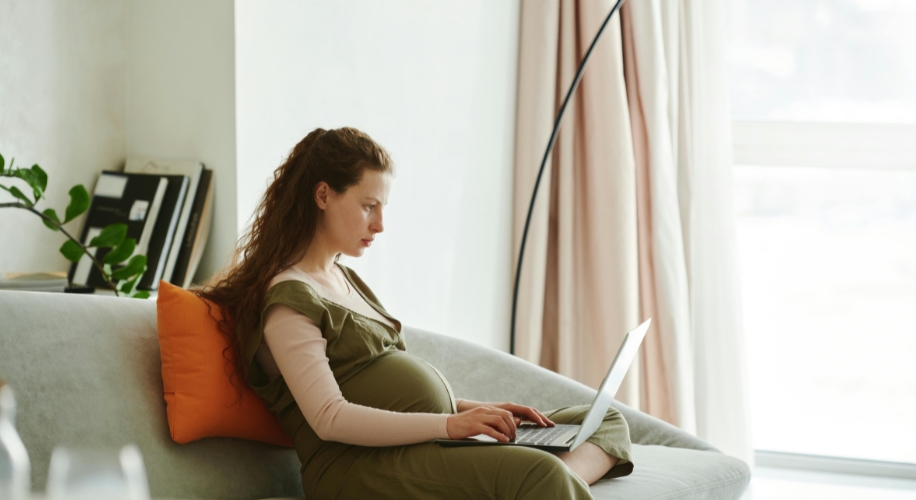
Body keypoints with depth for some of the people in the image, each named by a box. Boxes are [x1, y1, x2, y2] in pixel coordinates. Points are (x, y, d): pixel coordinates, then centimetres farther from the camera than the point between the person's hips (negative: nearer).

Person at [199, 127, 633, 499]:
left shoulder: (345, 279, 25)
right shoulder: (287, 299, -6)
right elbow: (330, 419, -18)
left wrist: (476, 409, 9)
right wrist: (451, 423, -23)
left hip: (433, 443, 10)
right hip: (361, 465, -10)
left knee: (606, 421, 2)